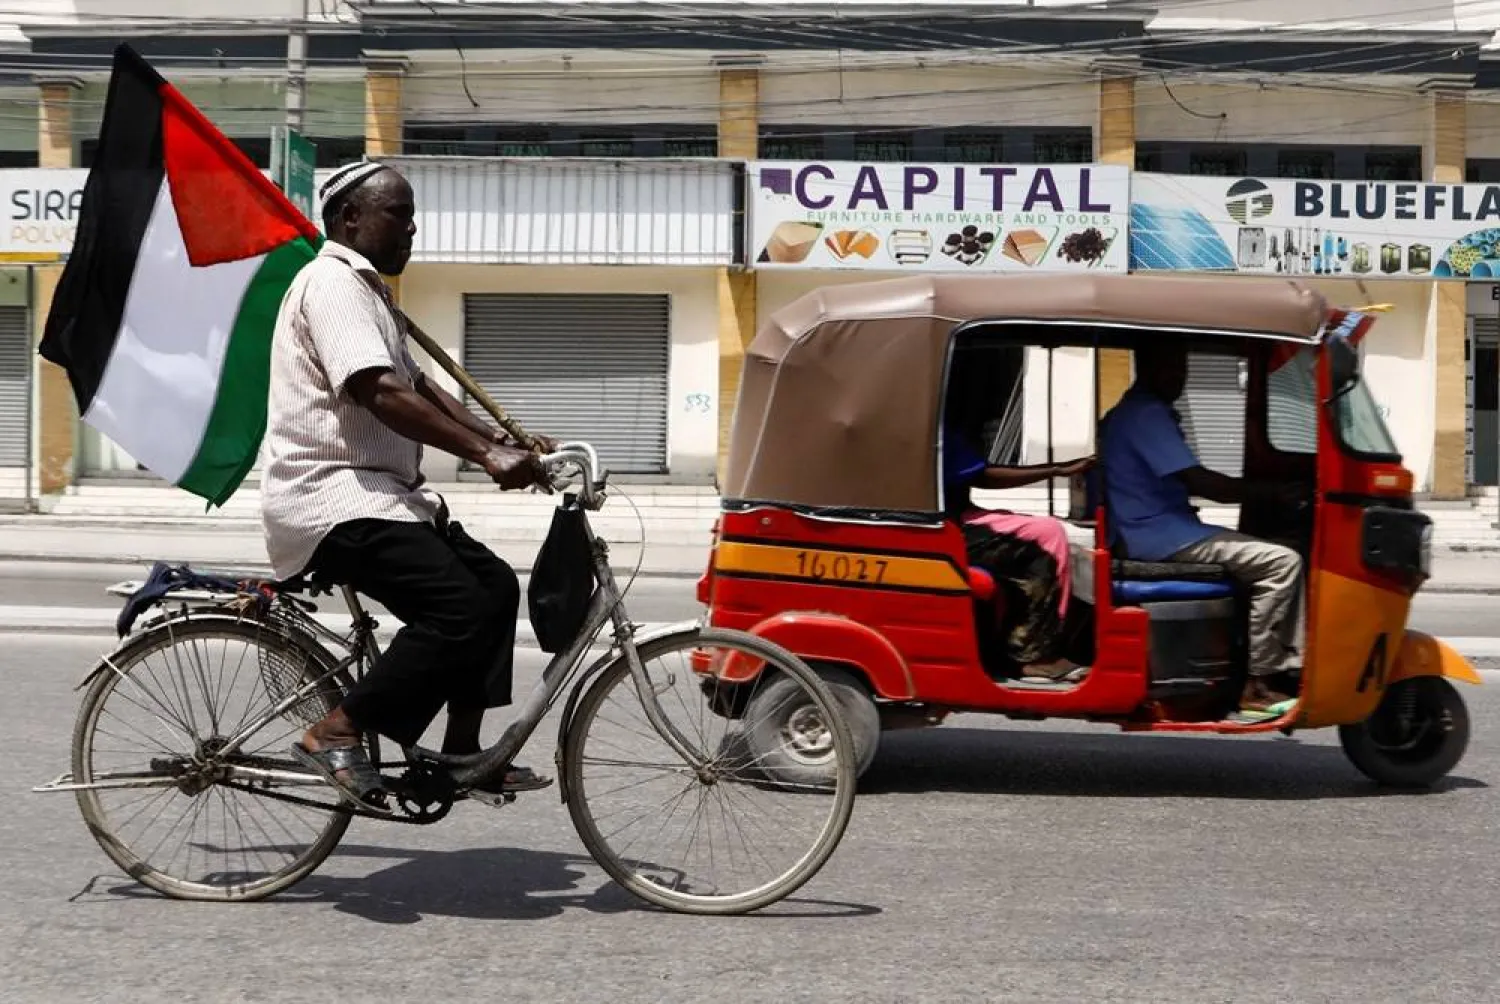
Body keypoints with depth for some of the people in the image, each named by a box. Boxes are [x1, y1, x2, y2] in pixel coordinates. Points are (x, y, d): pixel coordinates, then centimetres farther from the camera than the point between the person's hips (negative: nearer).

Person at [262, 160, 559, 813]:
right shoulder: (333, 281, -12)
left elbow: (418, 386, 18)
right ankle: (335, 735, -15)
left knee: (493, 584, 9)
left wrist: (504, 439, 5)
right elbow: (380, 394, -25)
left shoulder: (365, 290, 23)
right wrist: (485, 454, -30)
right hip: (329, 496, -11)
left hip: (371, 490, 11)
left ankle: (461, 751, 13)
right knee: (459, 609, -23)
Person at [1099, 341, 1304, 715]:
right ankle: (1255, 682, -15)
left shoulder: (1127, 414, 19)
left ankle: (1279, 664, 11)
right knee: (1282, 562, -17)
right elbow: (1199, 481, -21)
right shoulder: (1148, 414, -15)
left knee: (1272, 557, 17)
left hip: (1150, 532, 11)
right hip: (1162, 537, -11)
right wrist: (1274, 492, -14)